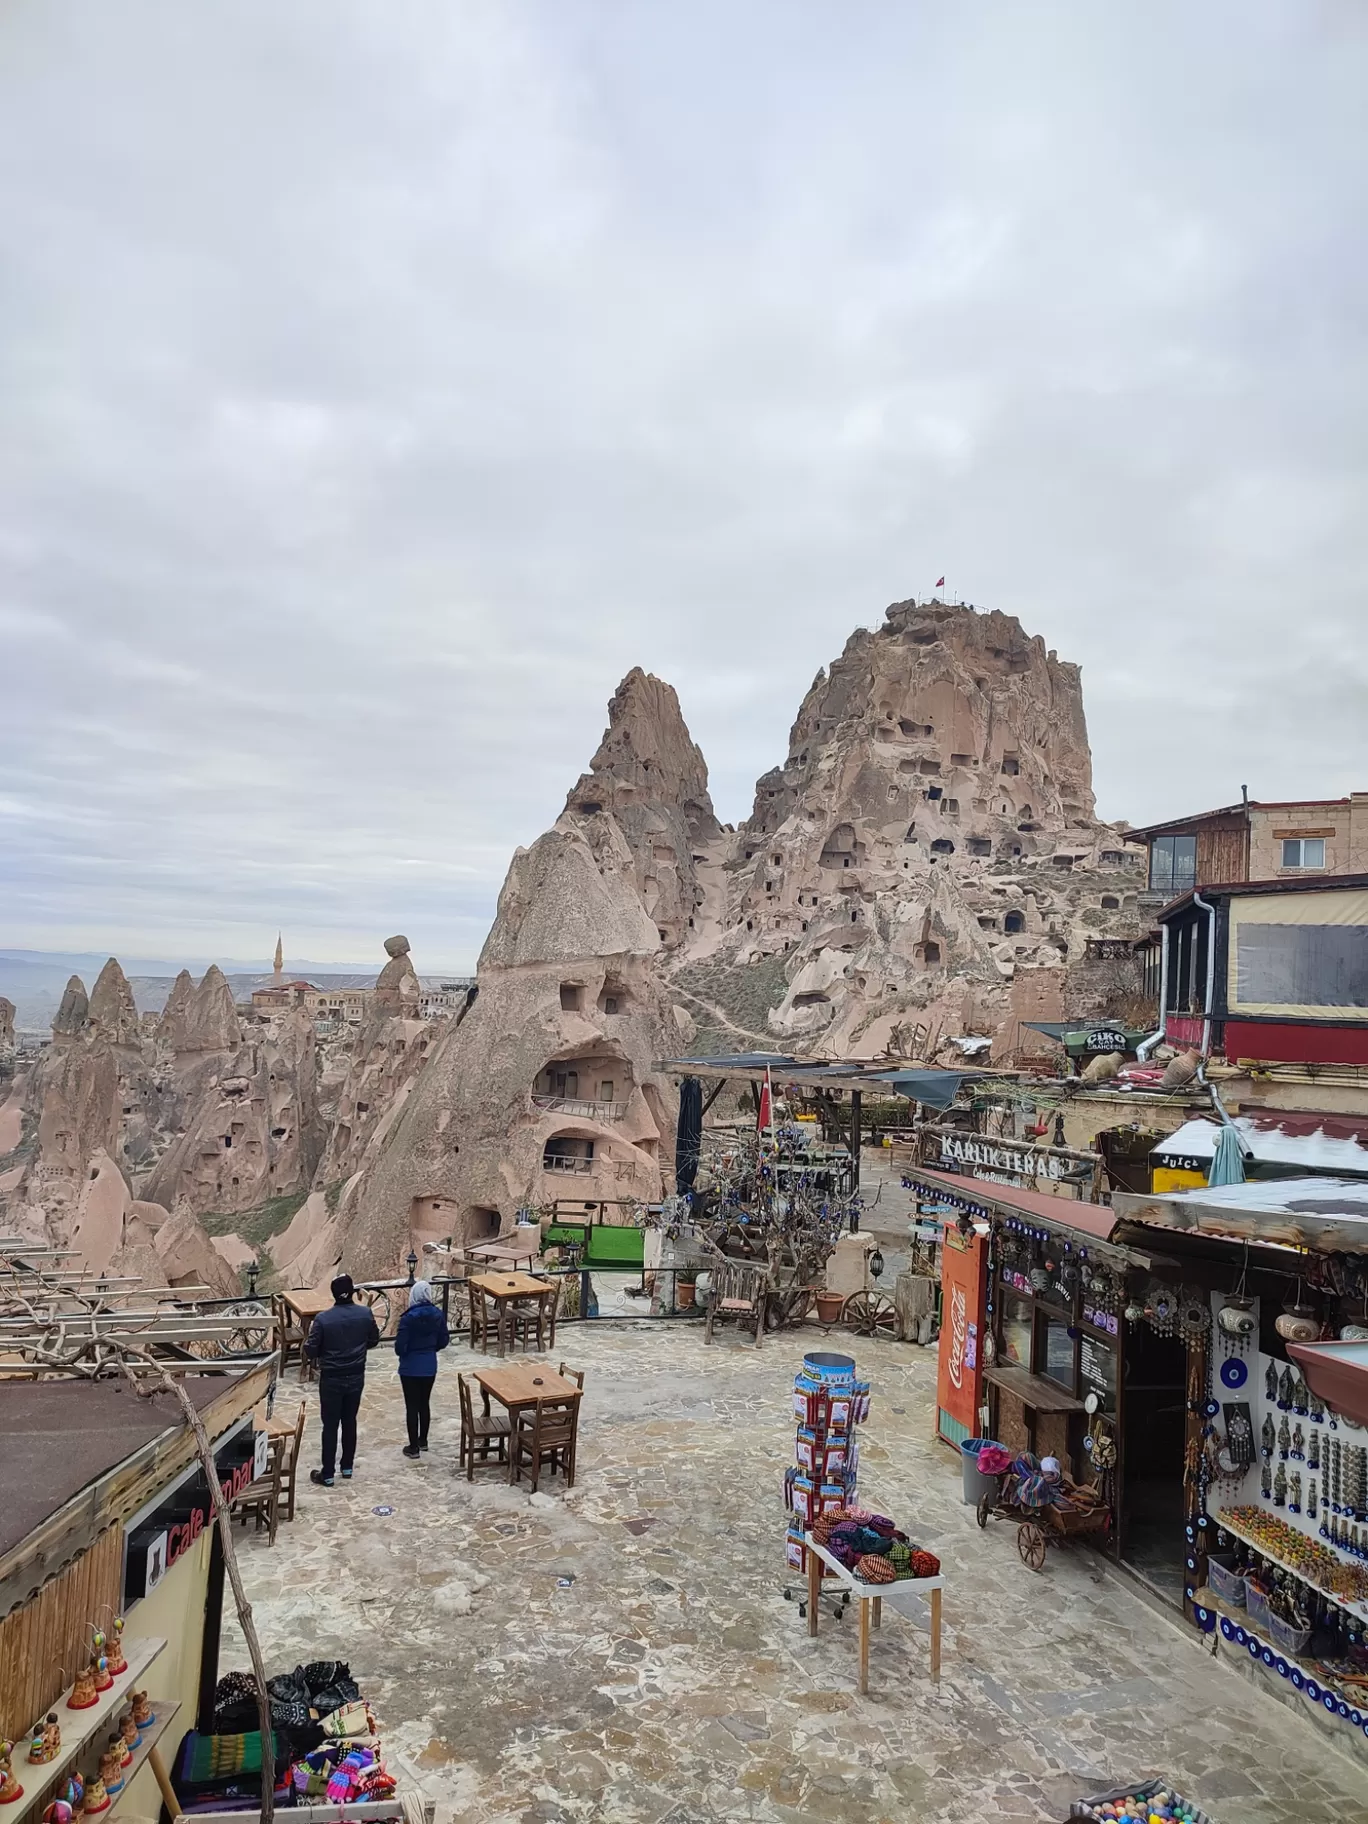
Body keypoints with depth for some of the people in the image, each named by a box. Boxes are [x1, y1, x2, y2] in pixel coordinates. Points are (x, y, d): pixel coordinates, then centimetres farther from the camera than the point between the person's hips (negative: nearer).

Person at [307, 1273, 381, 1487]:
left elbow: (310, 1351, -11)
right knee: (350, 1422, 18)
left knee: (330, 1426, 7)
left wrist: (310, 1335, 8)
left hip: (331, 1379, -3)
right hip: (356, 1377, 3)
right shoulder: (366, 1313, -10)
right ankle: (347, 1467, 28)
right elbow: (374, 1341, 4)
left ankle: (327, 1475, 15)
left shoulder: (323, 1319, -20)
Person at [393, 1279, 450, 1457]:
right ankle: (423, 1441, 31)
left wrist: (403, 1353, 4)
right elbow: (444, 1340, 3)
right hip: (430, 1366, 5)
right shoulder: (438, 1314, -5)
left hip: (410, 1368, -5)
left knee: (412, 1406, 6)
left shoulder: (409, 1318, -20)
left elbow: (399, 1346, -18)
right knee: (424, 1403, 19)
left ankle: (414, 1447, 13)